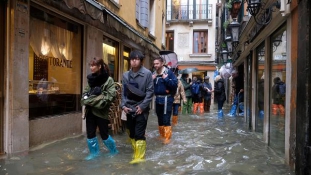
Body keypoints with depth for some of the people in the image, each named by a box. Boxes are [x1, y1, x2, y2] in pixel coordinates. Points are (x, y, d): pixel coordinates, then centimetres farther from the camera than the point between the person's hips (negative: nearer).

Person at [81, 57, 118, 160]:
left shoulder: (108, 80, -11)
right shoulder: (91, 78, 10)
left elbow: (111, 95, -19)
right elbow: (86, 91, 17)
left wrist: (92, 100, -18)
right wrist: (85, 99, -7)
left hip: (101, 111, -6)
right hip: (90, 110, 6)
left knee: (104, 134, 6)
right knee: (90, 133, 10)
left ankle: (113, 151, 29)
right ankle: (94, 152, 28)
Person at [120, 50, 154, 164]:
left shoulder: (147, 74, -5)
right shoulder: (126, 75, 8)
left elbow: (150, 91, -7)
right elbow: (123, 91, 10)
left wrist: (142, 106, -13)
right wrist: (123, 105, -3)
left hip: (141, 108, -5)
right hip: (129, 108, 5)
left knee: (139, 133, -5)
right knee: (131, 133, 13)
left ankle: (140, 156, 3)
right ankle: (136, 152, 28)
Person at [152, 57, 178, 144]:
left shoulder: (169, 72, -9)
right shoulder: (154, 74, 9)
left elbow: (175, 84, -17)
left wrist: (166, 79, -20)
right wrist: (152, 80, -4)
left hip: (166, 99, -7)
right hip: (158, 99, 7)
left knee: (166, 120, -5)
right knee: (160, 119, 16)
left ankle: (167, 138, 5)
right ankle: (162, 136, 30)